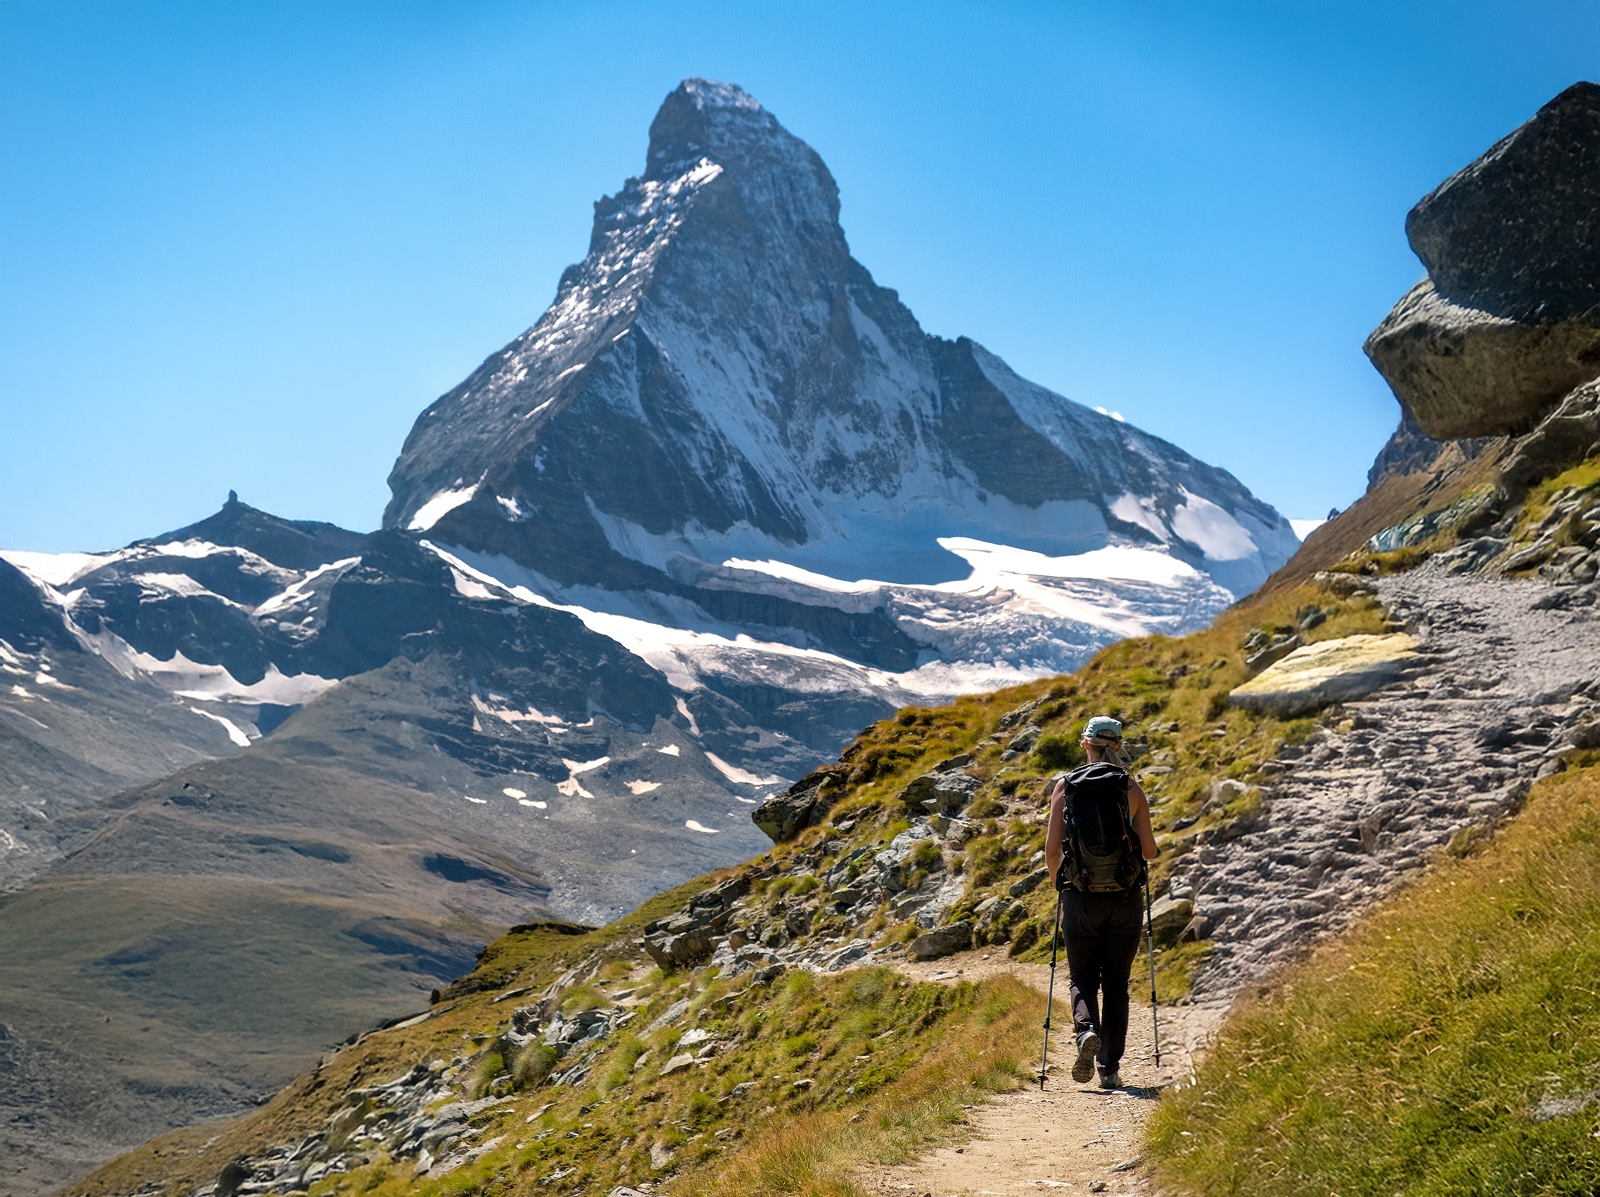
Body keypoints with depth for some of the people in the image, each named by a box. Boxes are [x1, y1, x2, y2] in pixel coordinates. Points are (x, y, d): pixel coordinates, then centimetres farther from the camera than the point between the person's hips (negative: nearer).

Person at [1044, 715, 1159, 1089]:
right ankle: (1110, 1068, 11)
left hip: (1081, 898, -1)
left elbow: (1052, 850, -4)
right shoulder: (1132, 789, -1)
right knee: (1116, 984, 13)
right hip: (1125, 899, 1)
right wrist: (1149, 850, 22)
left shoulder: (1066, 786, -2)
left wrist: (1058, 884, 15)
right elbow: (1149, 850, -2)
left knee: (1083, 979, 13)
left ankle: (1087, 1031, -17)